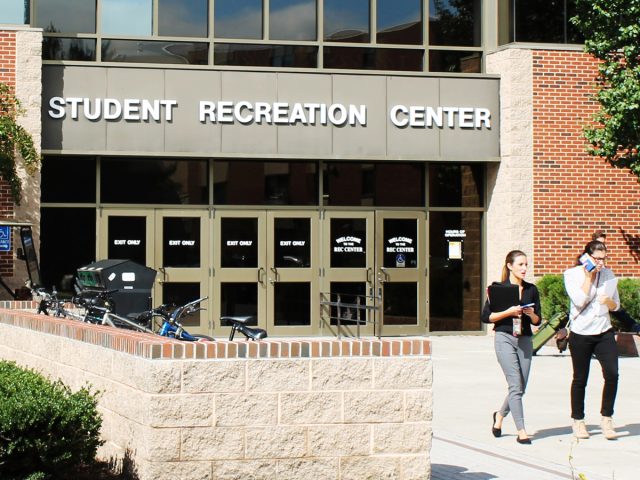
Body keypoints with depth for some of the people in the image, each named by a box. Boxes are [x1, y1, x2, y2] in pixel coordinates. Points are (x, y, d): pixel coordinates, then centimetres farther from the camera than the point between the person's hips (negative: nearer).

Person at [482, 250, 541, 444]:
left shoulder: (532, 290, 11)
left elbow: (537, 321, 14)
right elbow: (486, 316, -3)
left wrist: (531, 315, -8)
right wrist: (508, 312, -14)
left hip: (525, 340, 4)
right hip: (505, 338, -4)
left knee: (521, 388, 6)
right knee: (516, 385, -12)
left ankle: (500, 415, 34)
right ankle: (521, 431, -10)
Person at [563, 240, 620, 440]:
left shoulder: (608, 275, 7)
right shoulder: (572, 274, -5)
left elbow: (616, 305, 15)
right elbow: (579, 301, -18)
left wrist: (608, 301, -8)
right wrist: (588, 276, -15)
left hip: (604, 332, 3)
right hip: (581, 334, -3)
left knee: (612, 374, -12)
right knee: (580, 379, 5)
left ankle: (606, 418, 1)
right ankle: (577, 420, 20)